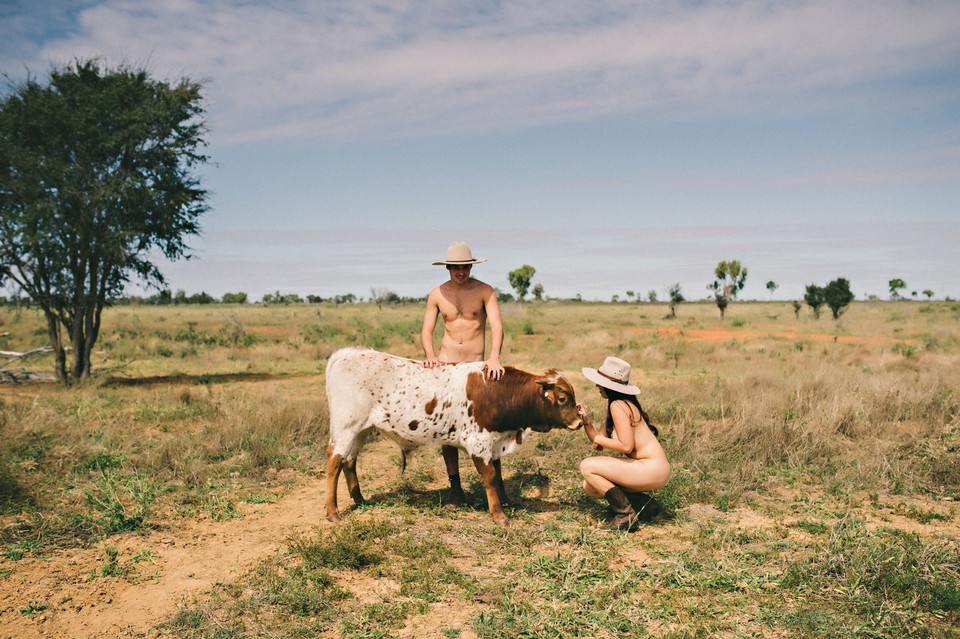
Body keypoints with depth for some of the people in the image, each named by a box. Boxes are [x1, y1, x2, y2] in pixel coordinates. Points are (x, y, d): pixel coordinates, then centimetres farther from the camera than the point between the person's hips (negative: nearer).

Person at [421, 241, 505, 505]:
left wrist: (494, 357, -31)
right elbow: (426, 330, 4)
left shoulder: (485, 291, -4)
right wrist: (430, 354, -17)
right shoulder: (437, 294, 4)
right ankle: (454, 484, 14)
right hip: (445, 365, 2)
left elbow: (497, 327, -14)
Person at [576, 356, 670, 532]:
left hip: (652, 469, -10)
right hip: (650, 469, 10)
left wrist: (600, 439, -8)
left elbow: (626, 446, -22)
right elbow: (598, 442, 14)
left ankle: (626, 516, -8)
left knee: (587, 467, -11)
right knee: (590, 487, 12)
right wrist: (586, 420, 0)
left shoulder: (618, 406, -16)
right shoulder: (613, 407, 14)